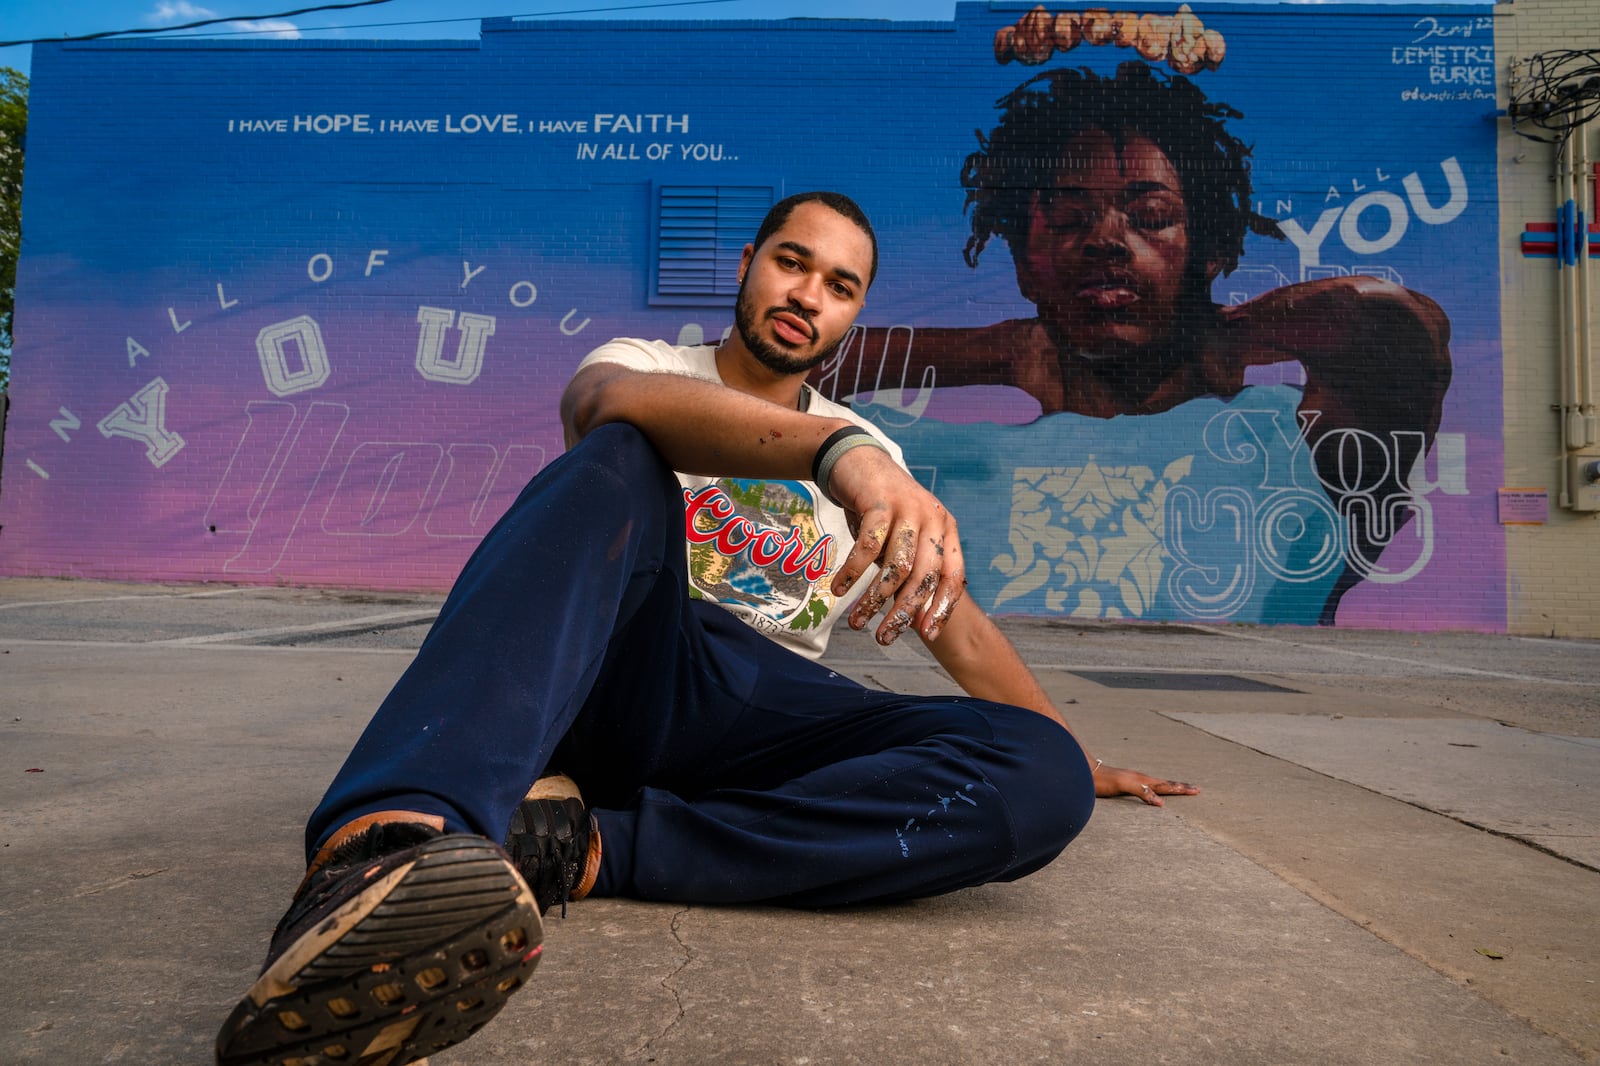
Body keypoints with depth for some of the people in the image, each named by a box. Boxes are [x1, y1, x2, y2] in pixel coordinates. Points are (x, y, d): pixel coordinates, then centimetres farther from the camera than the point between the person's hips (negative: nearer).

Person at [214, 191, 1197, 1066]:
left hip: (762, 717, 3)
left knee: (1042, 778, -24)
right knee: (617, 463, -31)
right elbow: (615, 400, -17)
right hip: (616, 677, -2)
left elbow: (961, 627, 28)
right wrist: (837, 452, -34)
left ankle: (586, 845, -31)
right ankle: (389, 847, -54)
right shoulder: (646, 363, 10)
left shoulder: (876, 461, 22)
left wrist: (1076, 754, 27)